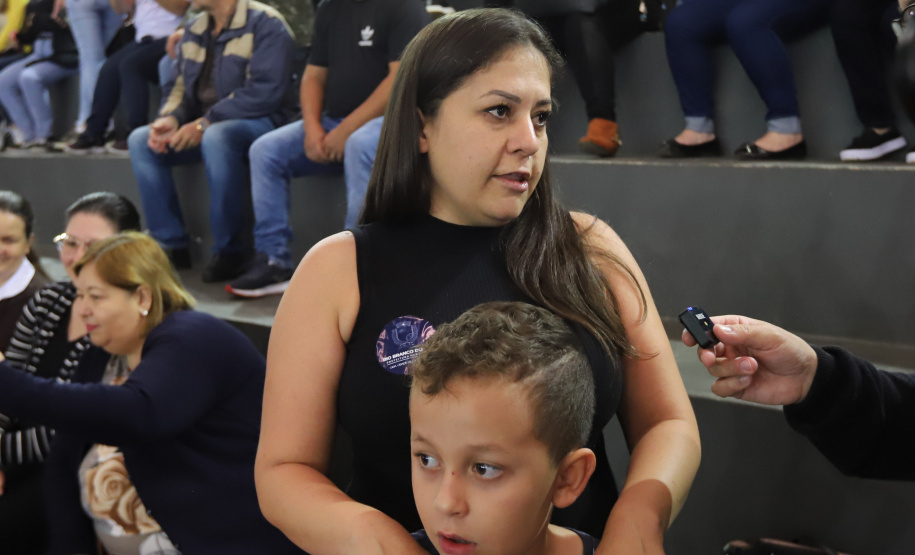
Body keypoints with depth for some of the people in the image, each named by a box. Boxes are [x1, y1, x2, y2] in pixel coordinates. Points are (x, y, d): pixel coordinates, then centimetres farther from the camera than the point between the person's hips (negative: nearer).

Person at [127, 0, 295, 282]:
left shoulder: (265, 24, -10)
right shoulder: (194, 31, 14)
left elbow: (265, 92, -21)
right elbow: (181, 85, 18)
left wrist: (205, 123, -22)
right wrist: (170, 119, -6)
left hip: (257, 122, -8)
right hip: (202, 127, 8)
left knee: (216, 137, -38)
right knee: (140, 140, -8)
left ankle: (228, 250, -25)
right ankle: (171, 245, -7)